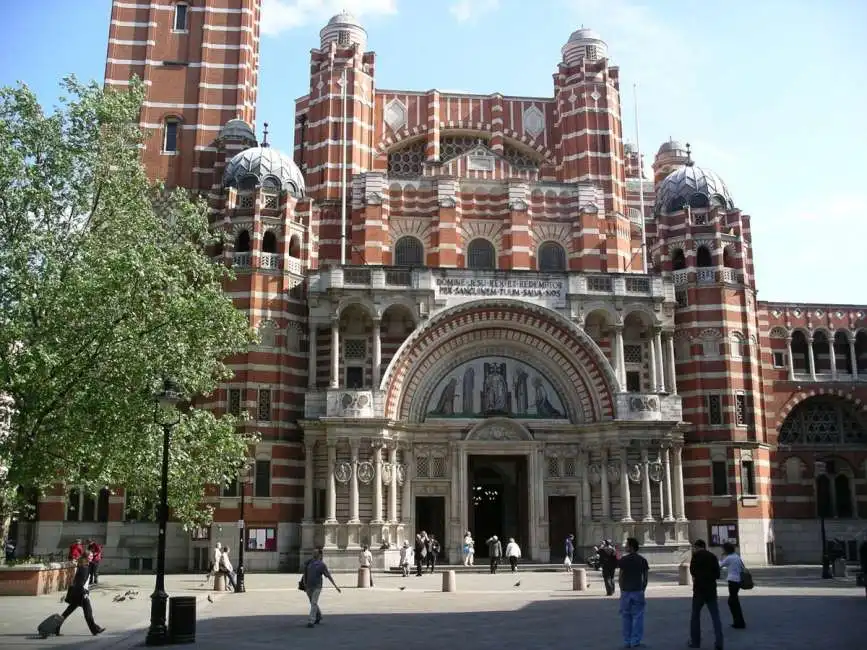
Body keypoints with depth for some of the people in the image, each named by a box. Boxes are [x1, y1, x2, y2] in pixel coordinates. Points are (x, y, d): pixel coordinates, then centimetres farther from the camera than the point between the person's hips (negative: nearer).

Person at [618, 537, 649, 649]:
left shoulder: (624, 559, -6)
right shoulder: (642, 560, 1)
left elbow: (620, 577, -6)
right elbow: (645, 577, 2)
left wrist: (621, 589, 5)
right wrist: (643, 589, 10)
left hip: (626, 591, -1)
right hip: (638, 591, 1)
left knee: (626, 617, 8)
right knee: (637, 616, 5)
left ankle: (627, 641, 11)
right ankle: (635, 641, 3)